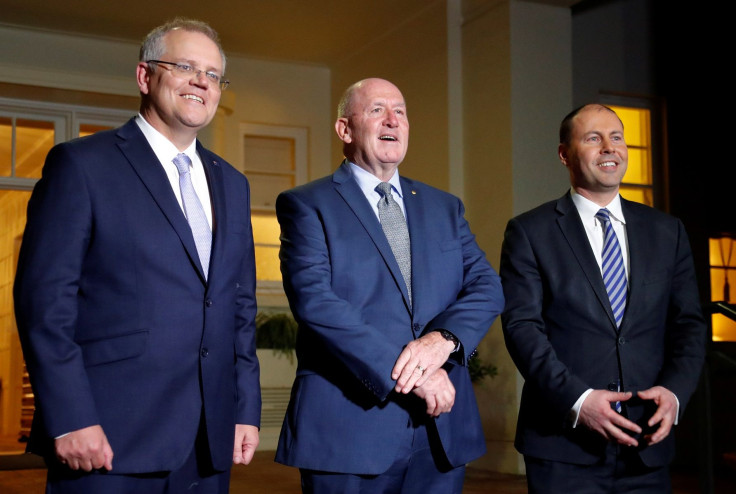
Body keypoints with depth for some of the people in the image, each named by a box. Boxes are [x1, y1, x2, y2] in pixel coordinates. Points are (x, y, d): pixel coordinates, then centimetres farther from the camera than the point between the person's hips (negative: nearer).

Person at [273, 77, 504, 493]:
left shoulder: (445, 207, 16)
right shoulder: (306, 205, 1)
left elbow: (487, 287, 6)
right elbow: (314, 300, -12)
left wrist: (443, 338, -15)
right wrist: (404, 373, -18)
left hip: (441, 428, 4)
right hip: (350, 428, -4)